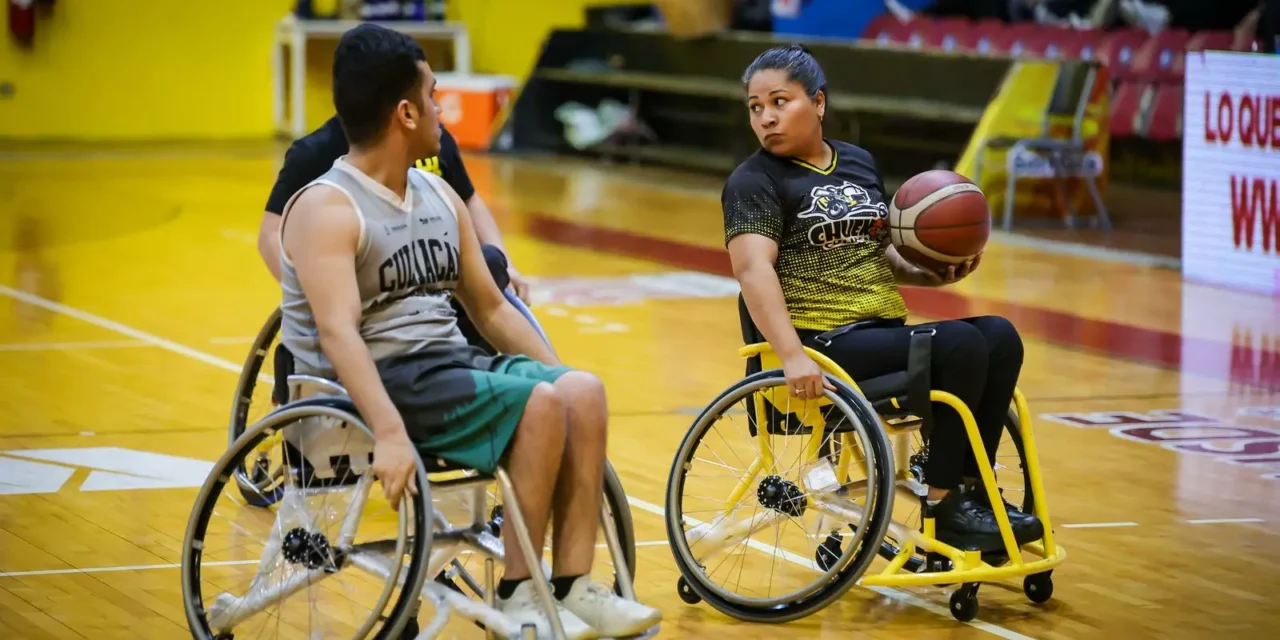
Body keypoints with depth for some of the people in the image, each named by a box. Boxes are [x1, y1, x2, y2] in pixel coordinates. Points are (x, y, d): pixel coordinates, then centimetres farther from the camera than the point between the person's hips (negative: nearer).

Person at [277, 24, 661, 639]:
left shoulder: (440, 196, 15)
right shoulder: (326, 208, -12)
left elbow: (490, 307, 20)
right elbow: (338, 332, -25)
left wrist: (557, 376, 8)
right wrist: (389, 433, -37)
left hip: (449, 362, 8)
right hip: (376, 382, -8)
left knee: (582, 392, -15)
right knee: (538, 405, -25)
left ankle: (572, 587, -15)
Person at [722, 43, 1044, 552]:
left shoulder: (859, 163, 18)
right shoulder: (755, 181, -3)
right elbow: (753, 269, -18)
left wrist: (929, 275, 6)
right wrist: (793, 357, -32)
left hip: (886, 334, 7)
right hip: (824, 343, -7)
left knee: (999, 337, -14)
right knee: (959, 345, -24)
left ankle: (970, 490, -7)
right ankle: (943, 507, -16)